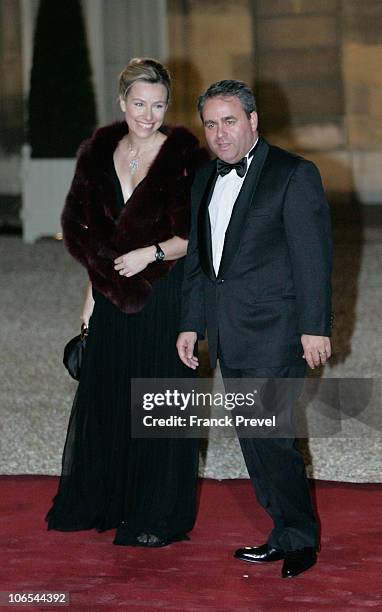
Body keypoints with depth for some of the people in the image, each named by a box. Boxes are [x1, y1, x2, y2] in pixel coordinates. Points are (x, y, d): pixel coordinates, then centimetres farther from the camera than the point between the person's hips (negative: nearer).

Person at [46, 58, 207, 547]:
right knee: (103, 394, 14)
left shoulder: (183, 159, -10)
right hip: (112, 296, 5)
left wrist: (152, 253, -22)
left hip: (164, 295, -5)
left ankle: (157, 516, 13)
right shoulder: (101, 153, 5)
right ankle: (97, 501, 30)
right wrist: (93, 292, 6)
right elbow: (90, 230, 11)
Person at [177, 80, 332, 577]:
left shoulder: (294, 175, -7)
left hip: (275, 331, -7)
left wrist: (315, 328, -13)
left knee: (270, 433, -10)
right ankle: (285, 533, 18)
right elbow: (197, 257, 20)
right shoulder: (205, 180, 15)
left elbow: (314, 257, -10)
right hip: (226, 332, 7)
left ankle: (299, 539, 4)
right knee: (252, 436, 9)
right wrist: (191, 324, 17)